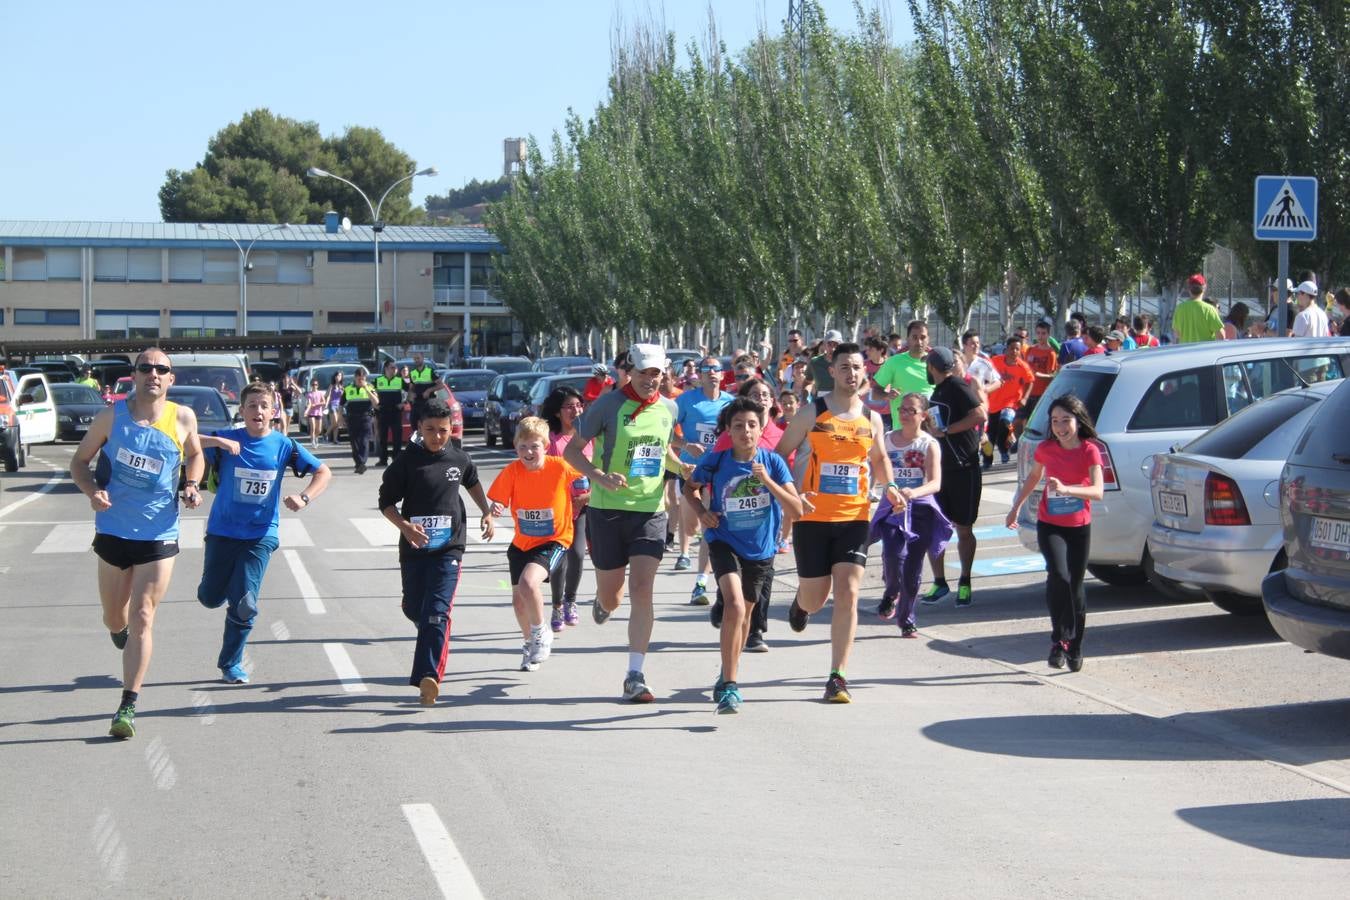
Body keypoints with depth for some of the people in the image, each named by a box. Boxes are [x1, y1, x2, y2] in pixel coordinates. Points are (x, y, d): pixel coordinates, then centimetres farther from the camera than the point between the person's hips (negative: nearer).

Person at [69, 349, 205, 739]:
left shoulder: (183, 418, -4)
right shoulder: (113, 415, -6)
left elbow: (195, 455, 16)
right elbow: (80, 461, 2)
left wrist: (192, 485, -5)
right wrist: (92, 491, -18)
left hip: (159, 535, -1)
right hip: (113, 530, 1)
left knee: (142, 619, -8)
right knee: (114, 620, 14)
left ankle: (128, 707, -4)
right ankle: (122, 632, 53)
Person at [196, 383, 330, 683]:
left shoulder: (283, 445, -3)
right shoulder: (227, 440, -7)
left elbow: (323, 472, 2)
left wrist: (304, 498, -15)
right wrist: (216, 442, -33)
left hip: (261, 534, 0)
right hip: (223, 531, 0)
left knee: (244, 604, -7)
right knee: (210, 598, 8)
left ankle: (231, 663, 13)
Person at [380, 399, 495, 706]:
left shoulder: (459, 459, 3)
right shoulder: (407, 461, -5)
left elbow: (473, 483, 26)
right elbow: (386, 501, -2)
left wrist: (487, 513, 17)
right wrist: (404, 526, -19)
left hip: (448, 547, -1)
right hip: (414, 546, 1)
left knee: (437, 612, -14)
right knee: (413, 609, 13)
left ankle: (429, 676, -21)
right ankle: (437, 643, 46)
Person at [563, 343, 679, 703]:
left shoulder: (669, 408, 6)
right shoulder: (608, 404, -8)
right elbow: (572, 449, -5)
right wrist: (600, 476, -20)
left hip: (650, 511, 2)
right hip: (607, 510, -2)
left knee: (642, 591, -12)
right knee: (611, 596, 8)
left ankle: (635, 677, -9)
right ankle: (603, 603, 49)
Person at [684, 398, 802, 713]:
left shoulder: (773, 462, -11)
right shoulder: (715, 461, -12)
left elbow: (797, 509, -16)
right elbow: (691, 487, 8)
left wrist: (767, 481, -27)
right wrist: (701, 512, -10)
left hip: (761, 548, 3)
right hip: (725, 542, -3)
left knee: (745, 613, 20)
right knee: (734, 605, -25)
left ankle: (729, 671, 47)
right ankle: (729, 686, -21)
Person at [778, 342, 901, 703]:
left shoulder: (871, 419, 7)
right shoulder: (812, 414, -4)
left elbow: (879, 457, 25)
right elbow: (780, 455, 1)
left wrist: (889, 487, 5)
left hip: (854, 517, 2)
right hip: (813, 516, -2)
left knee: (848, 595, -11)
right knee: (815, 599, 6)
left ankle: (838, 678, -6)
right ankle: (800, 603, 47)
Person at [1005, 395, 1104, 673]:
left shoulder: (1089, 451, -10)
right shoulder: (1045, 449, -3)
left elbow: (1097, 491, -22)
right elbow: (1033, 477, 17)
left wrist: (1066, 489, -37)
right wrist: (1015, 508, 22)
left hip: (1079, 527, 0)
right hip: (1050, 525, 0)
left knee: (1075, 586, 6)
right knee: (1059, 576, -24)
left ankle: (1075, 648, 21)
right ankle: (1059, 640, -17)